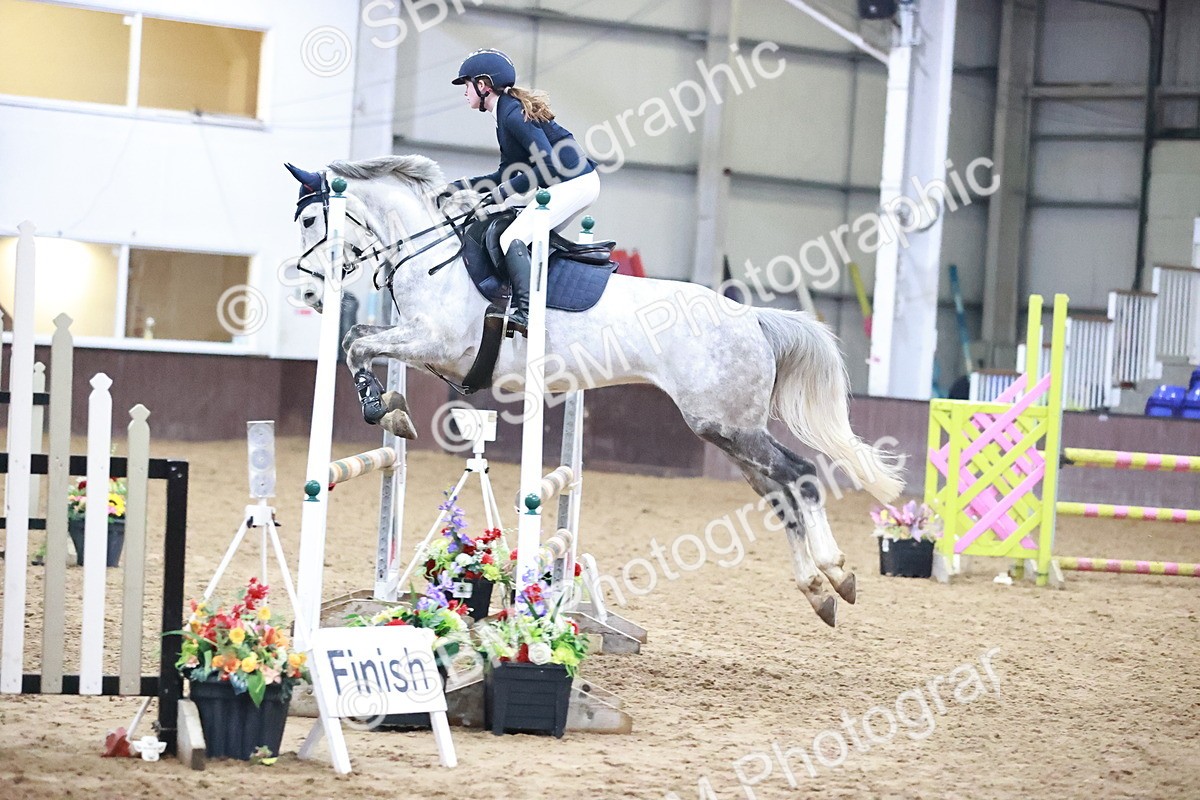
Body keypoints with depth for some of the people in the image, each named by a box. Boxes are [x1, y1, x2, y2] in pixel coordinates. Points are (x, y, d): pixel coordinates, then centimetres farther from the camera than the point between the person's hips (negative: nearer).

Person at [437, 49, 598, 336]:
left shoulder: (513, 115, -15)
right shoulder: (506, 112, 16)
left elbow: (549, 164, -22)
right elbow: (508, 173, 22)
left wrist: (502, 193, -19)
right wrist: (459, 186, 17)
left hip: (575, 183, -11)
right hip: (568, 184, 11)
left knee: (512, 239, -18)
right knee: (527, 240, 16)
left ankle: (526, 313, -29)